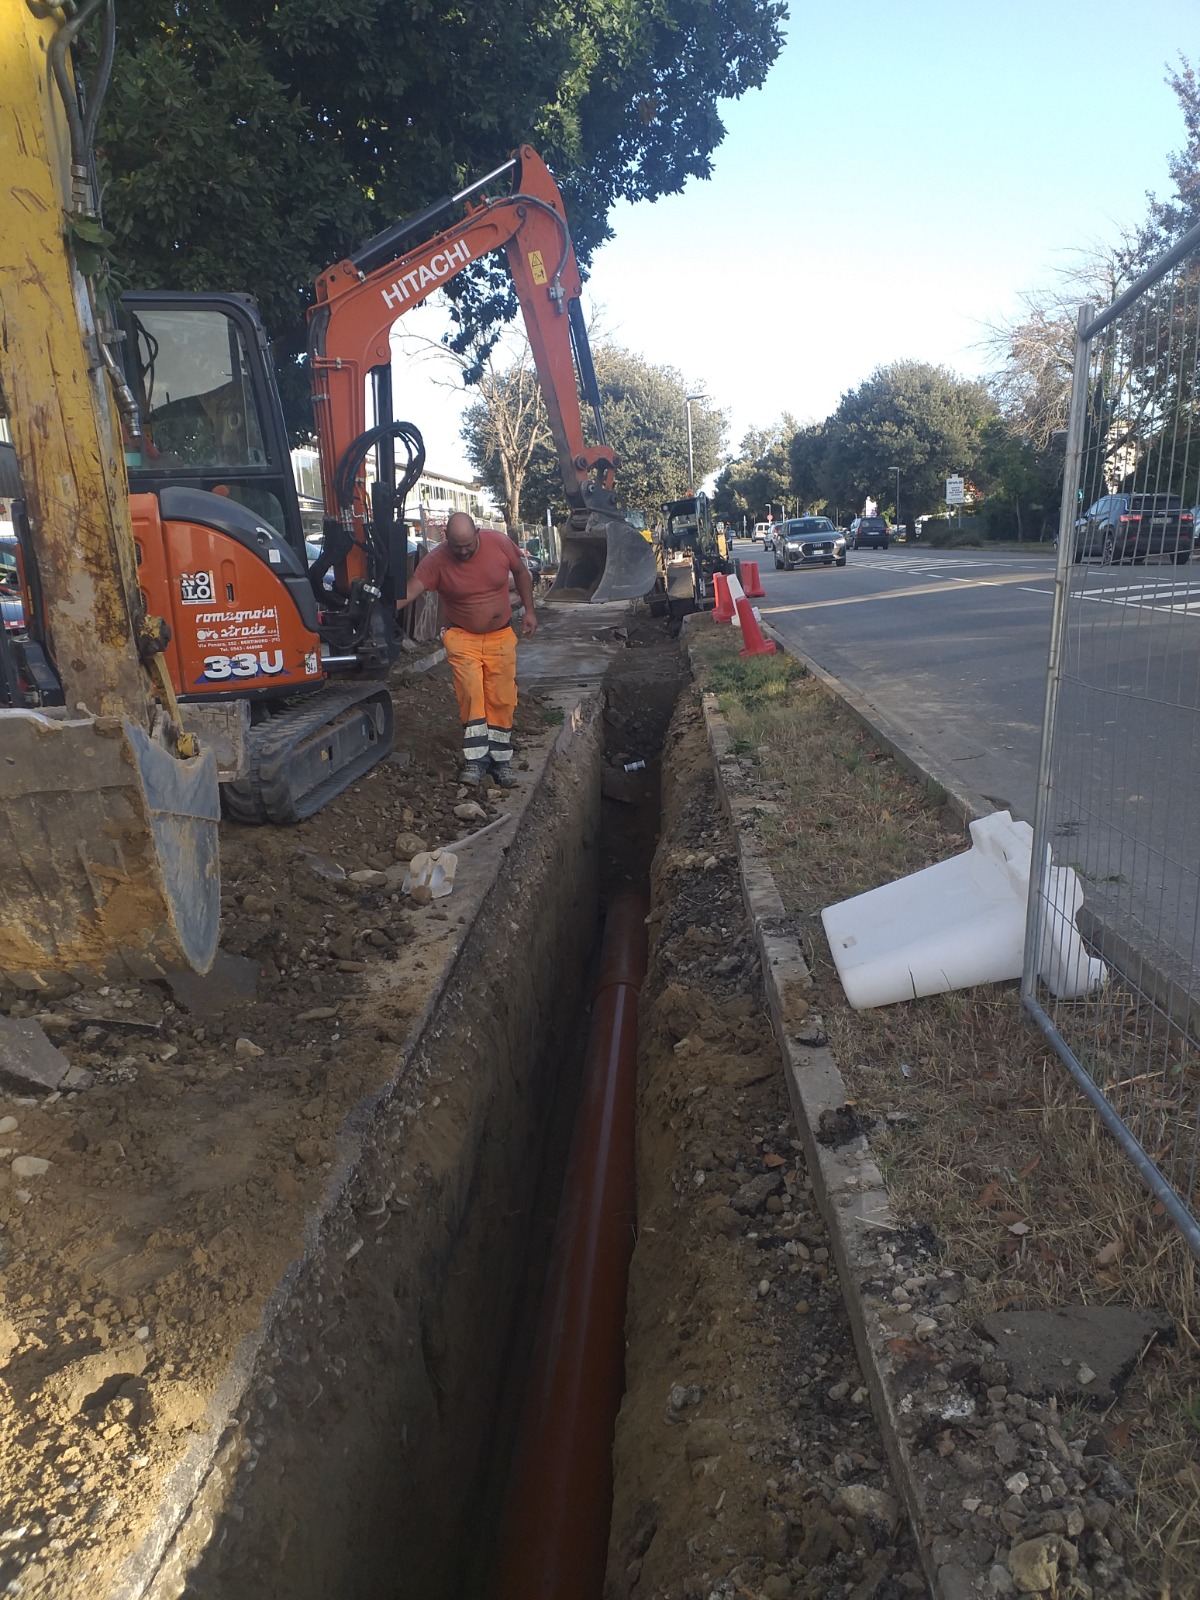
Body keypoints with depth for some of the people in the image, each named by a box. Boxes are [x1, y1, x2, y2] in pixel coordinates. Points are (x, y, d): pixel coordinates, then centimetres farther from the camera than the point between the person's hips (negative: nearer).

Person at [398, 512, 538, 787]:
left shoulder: (500, 543, -12)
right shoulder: (436, 560, -17)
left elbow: (520, 572, 5)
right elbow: (410, 590, -26)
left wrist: (529, 611, 4)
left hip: (500, 636, 2)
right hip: (462, 637, -2)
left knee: (501, 699, 2)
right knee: (471, 695, -16)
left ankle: (501, 759, 13)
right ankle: (476, 759, -9)